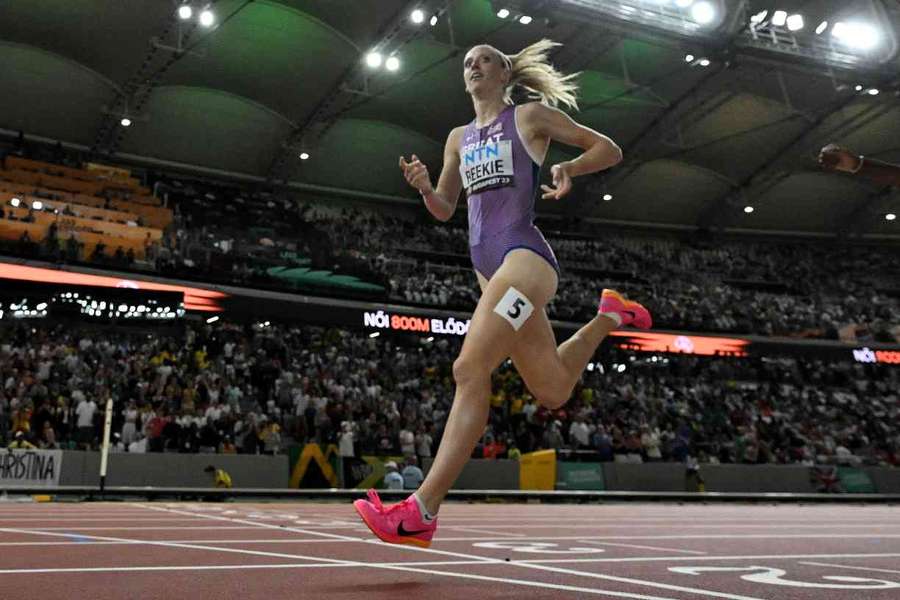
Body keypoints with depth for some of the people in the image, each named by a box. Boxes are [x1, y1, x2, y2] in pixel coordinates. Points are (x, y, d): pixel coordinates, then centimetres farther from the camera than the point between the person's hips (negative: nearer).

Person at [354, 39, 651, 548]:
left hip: (524, 254, -7)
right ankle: (609, 315, 37)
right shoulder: (459, 138, 24)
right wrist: (423, 185, 3)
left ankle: (421, 513, -17)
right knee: (554, 391, 11)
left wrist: (566, 168, -9)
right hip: (489, 266, 7)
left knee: (470, 368, -21)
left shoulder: (530, 115, 9)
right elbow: (444, 209, 25)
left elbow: (609, 149, 11)